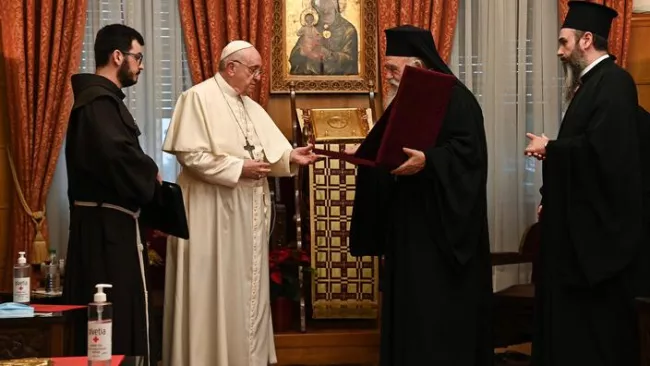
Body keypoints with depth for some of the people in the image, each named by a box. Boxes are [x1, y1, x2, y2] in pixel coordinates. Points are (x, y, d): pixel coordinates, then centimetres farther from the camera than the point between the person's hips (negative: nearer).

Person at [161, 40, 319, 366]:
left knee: (248, 288, 11)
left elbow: (270, 153, 10)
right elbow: (189, 154, -18)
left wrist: (291, 157, -10)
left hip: (250, 212, 8)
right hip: (212, 212, -8)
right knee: (215, 291, -3)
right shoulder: (199, 97, -9)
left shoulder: (252, 107, 16)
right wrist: (238, 168, -18)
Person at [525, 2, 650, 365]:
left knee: (598, 318, -1)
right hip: (579, 218, 10)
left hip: (600, 222, -10)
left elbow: (601, 148, -27)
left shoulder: (614, 82, -16)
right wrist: (552, 199, 13)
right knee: (576, 316, 14)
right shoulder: (591, 82, 14)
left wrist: (549, 148, -13)